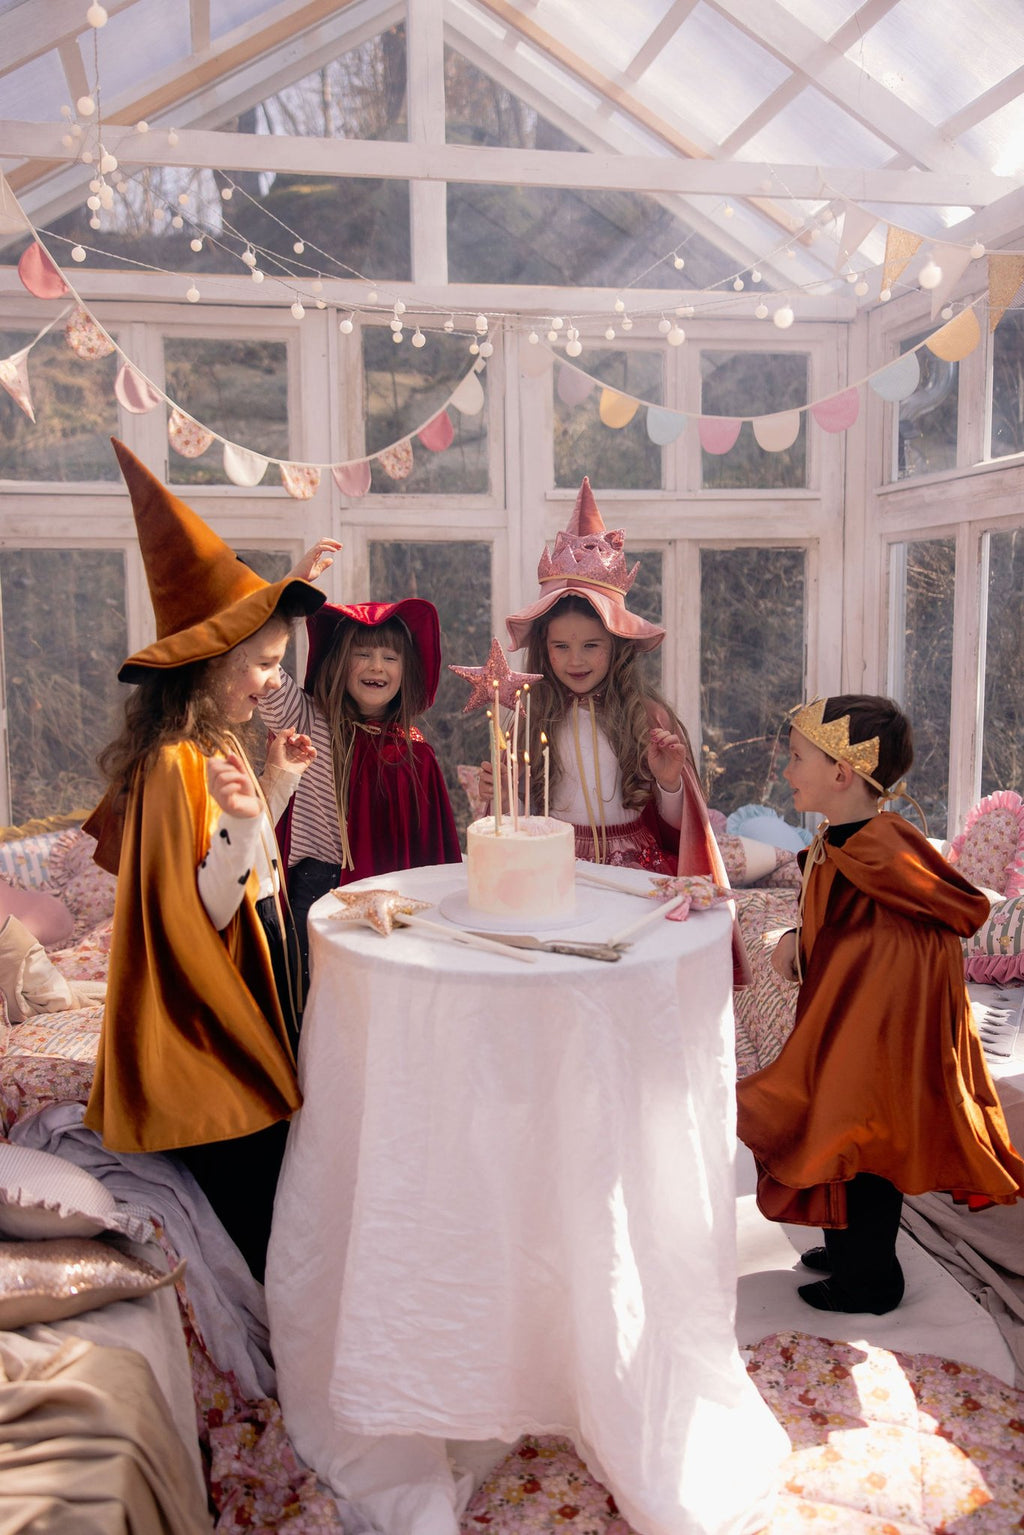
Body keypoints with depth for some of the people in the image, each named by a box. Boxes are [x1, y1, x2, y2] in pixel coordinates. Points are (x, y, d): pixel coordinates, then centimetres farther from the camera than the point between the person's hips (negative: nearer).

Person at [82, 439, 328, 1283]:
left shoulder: (219, 745, 6)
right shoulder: (176, 764, -22)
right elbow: (200, 916, -23)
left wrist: (278, 785, 11)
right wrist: (237, 823, -38)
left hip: (255, 990, 9)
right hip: (209, 1023, -9)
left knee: (268, 1198, 18)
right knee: (252, 1203, 4)